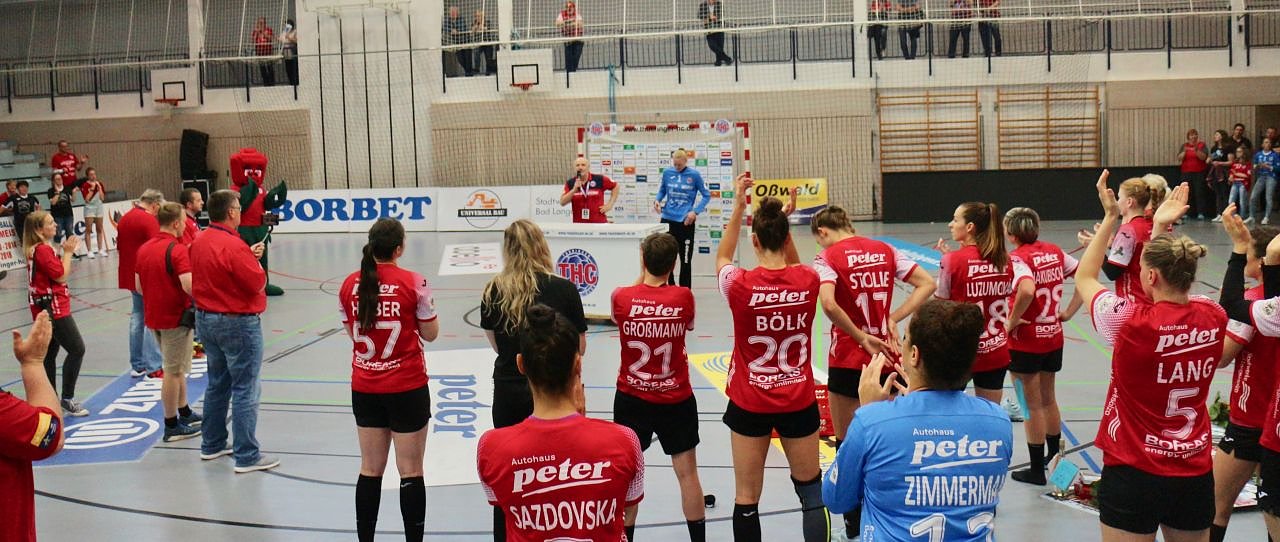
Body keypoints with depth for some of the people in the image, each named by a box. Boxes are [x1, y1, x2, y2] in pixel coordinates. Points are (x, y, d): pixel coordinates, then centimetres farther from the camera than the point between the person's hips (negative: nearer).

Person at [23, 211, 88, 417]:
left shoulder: (36, 249, 13)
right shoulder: (43, 250, -17)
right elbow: (61, 275, -17)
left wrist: (66, 252, 8)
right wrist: (68, 252, -8)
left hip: (45, 309, 10)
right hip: (53, 308, -10)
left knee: (50, 354, 13)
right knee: (77, 349, -8)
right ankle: (67, 399, -7)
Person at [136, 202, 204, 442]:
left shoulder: (144, 249, 6)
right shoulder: (177, 249, -19)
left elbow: (139, 287, 10)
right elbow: (189, 286, -29)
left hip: (153, 316, 8)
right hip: (176, 317, -8)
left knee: (177, 368, 22)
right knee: (173, 372, 1)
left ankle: (185, 413, 33)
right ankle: (172, 426, 9)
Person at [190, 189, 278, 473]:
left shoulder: (199, 242, 5)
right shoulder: (233, 246, -22)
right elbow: (258, 283, -20)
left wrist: (248, 256, 7)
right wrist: (255, 262, -1)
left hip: (206, 319, 9)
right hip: (237, 322, -9)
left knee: (217, 384, 21)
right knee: (245, 390, -2)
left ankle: (212, 445, 31)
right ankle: (246, 457, 2)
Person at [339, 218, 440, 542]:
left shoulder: (351, 285, -1)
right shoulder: (413, 283, -13)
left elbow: (351, 332, 10)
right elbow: (430, 334, -4)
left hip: (364, 388, 4)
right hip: (407, 388, -4)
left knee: (370, 470, 14)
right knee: (411, 472, 5)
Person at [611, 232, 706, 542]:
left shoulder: (621, 297, -12)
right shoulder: (684, 297, -12)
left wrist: (643, 276, 17)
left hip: (631, 400, 0)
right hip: (676, 400, 0)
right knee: (687, 473, 11)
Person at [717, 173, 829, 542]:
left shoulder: (740, 285, -16)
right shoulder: (809, 281, -10)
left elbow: (722, 257, 8)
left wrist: (738, 207, 7)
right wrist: (781, 223, 7)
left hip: (750, 404, -1)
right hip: (798, 401, 2)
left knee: (746, 498, 7)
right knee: (812, 492, 15)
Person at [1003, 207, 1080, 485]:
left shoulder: (1018, 257, -18)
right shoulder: (1054, 251, 3)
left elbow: (1027, 290, -36)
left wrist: (1012, 320, -22)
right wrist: (1069, 311, 6)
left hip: (1026, 342, -7)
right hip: (1054, 337, 7)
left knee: (1032, 406, 6)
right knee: (1048, 399, 23)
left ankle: (1037, 469, 16)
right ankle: (1055, 457, 36)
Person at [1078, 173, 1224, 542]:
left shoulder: (1132, 322, -19)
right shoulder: (1213, 318, -6)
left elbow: (1084, 278, 0)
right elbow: (1170, 282, 17)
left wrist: (1110, 217, 3)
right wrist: (1161, 228, 19)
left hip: (1132, 474, -5)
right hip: (1196, 474, 5)